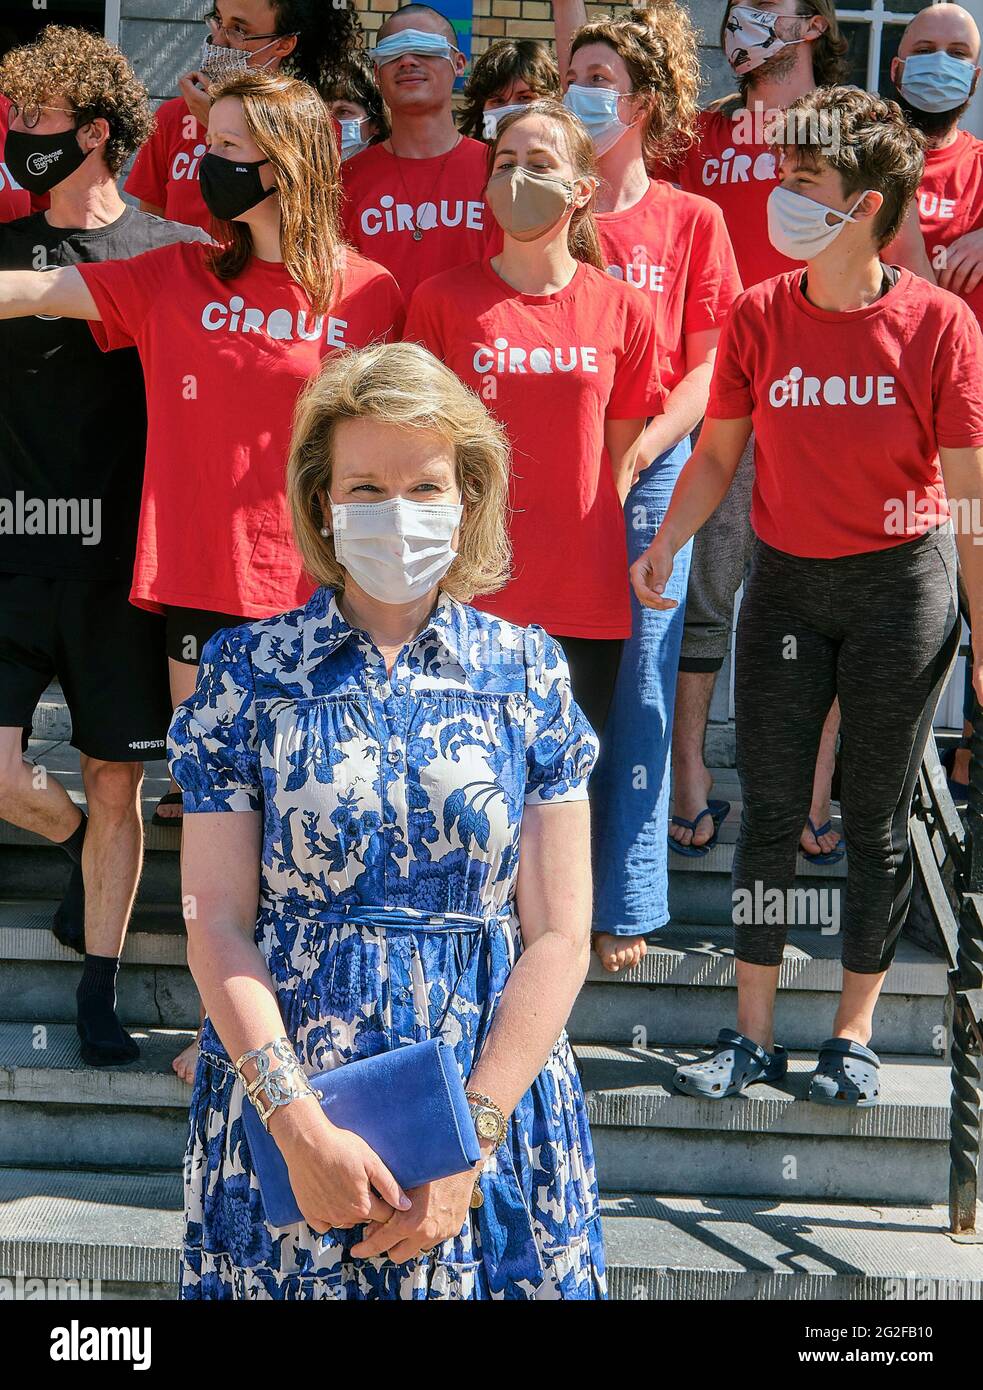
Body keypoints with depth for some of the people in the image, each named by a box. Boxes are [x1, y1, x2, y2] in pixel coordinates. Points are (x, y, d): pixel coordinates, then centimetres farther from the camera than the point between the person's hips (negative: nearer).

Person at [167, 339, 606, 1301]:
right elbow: (218, 924, -4)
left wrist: (469, 1138, -11)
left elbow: (559, 935, -3)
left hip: (496, 1113, 1)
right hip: (280, 1115, 0)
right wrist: (302, 1126, -14)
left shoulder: (527, 672, 2)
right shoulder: (246, 671, 1)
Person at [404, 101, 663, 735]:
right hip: (471, 591, -1)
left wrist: (602, 552, 5)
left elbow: (620, 455, 9)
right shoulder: (442, 299, -1)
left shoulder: (624, 309, 2)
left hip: (587, 594, 1)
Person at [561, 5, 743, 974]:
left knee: (638, 683, 0)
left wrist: (632, 455, -10)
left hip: (650, 470, -1)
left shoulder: (692, 221, 6)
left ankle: (626, 904, 10)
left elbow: (708, 366, 2)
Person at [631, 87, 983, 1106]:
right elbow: (717, 452, 7)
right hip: (785, 579, 3)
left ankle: (853, 1033, 22)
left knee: (876, 817, 7)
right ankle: (752, 1034, 17)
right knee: (769, 810, 5)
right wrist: (664, 544, -9)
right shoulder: (758, 315, -2)